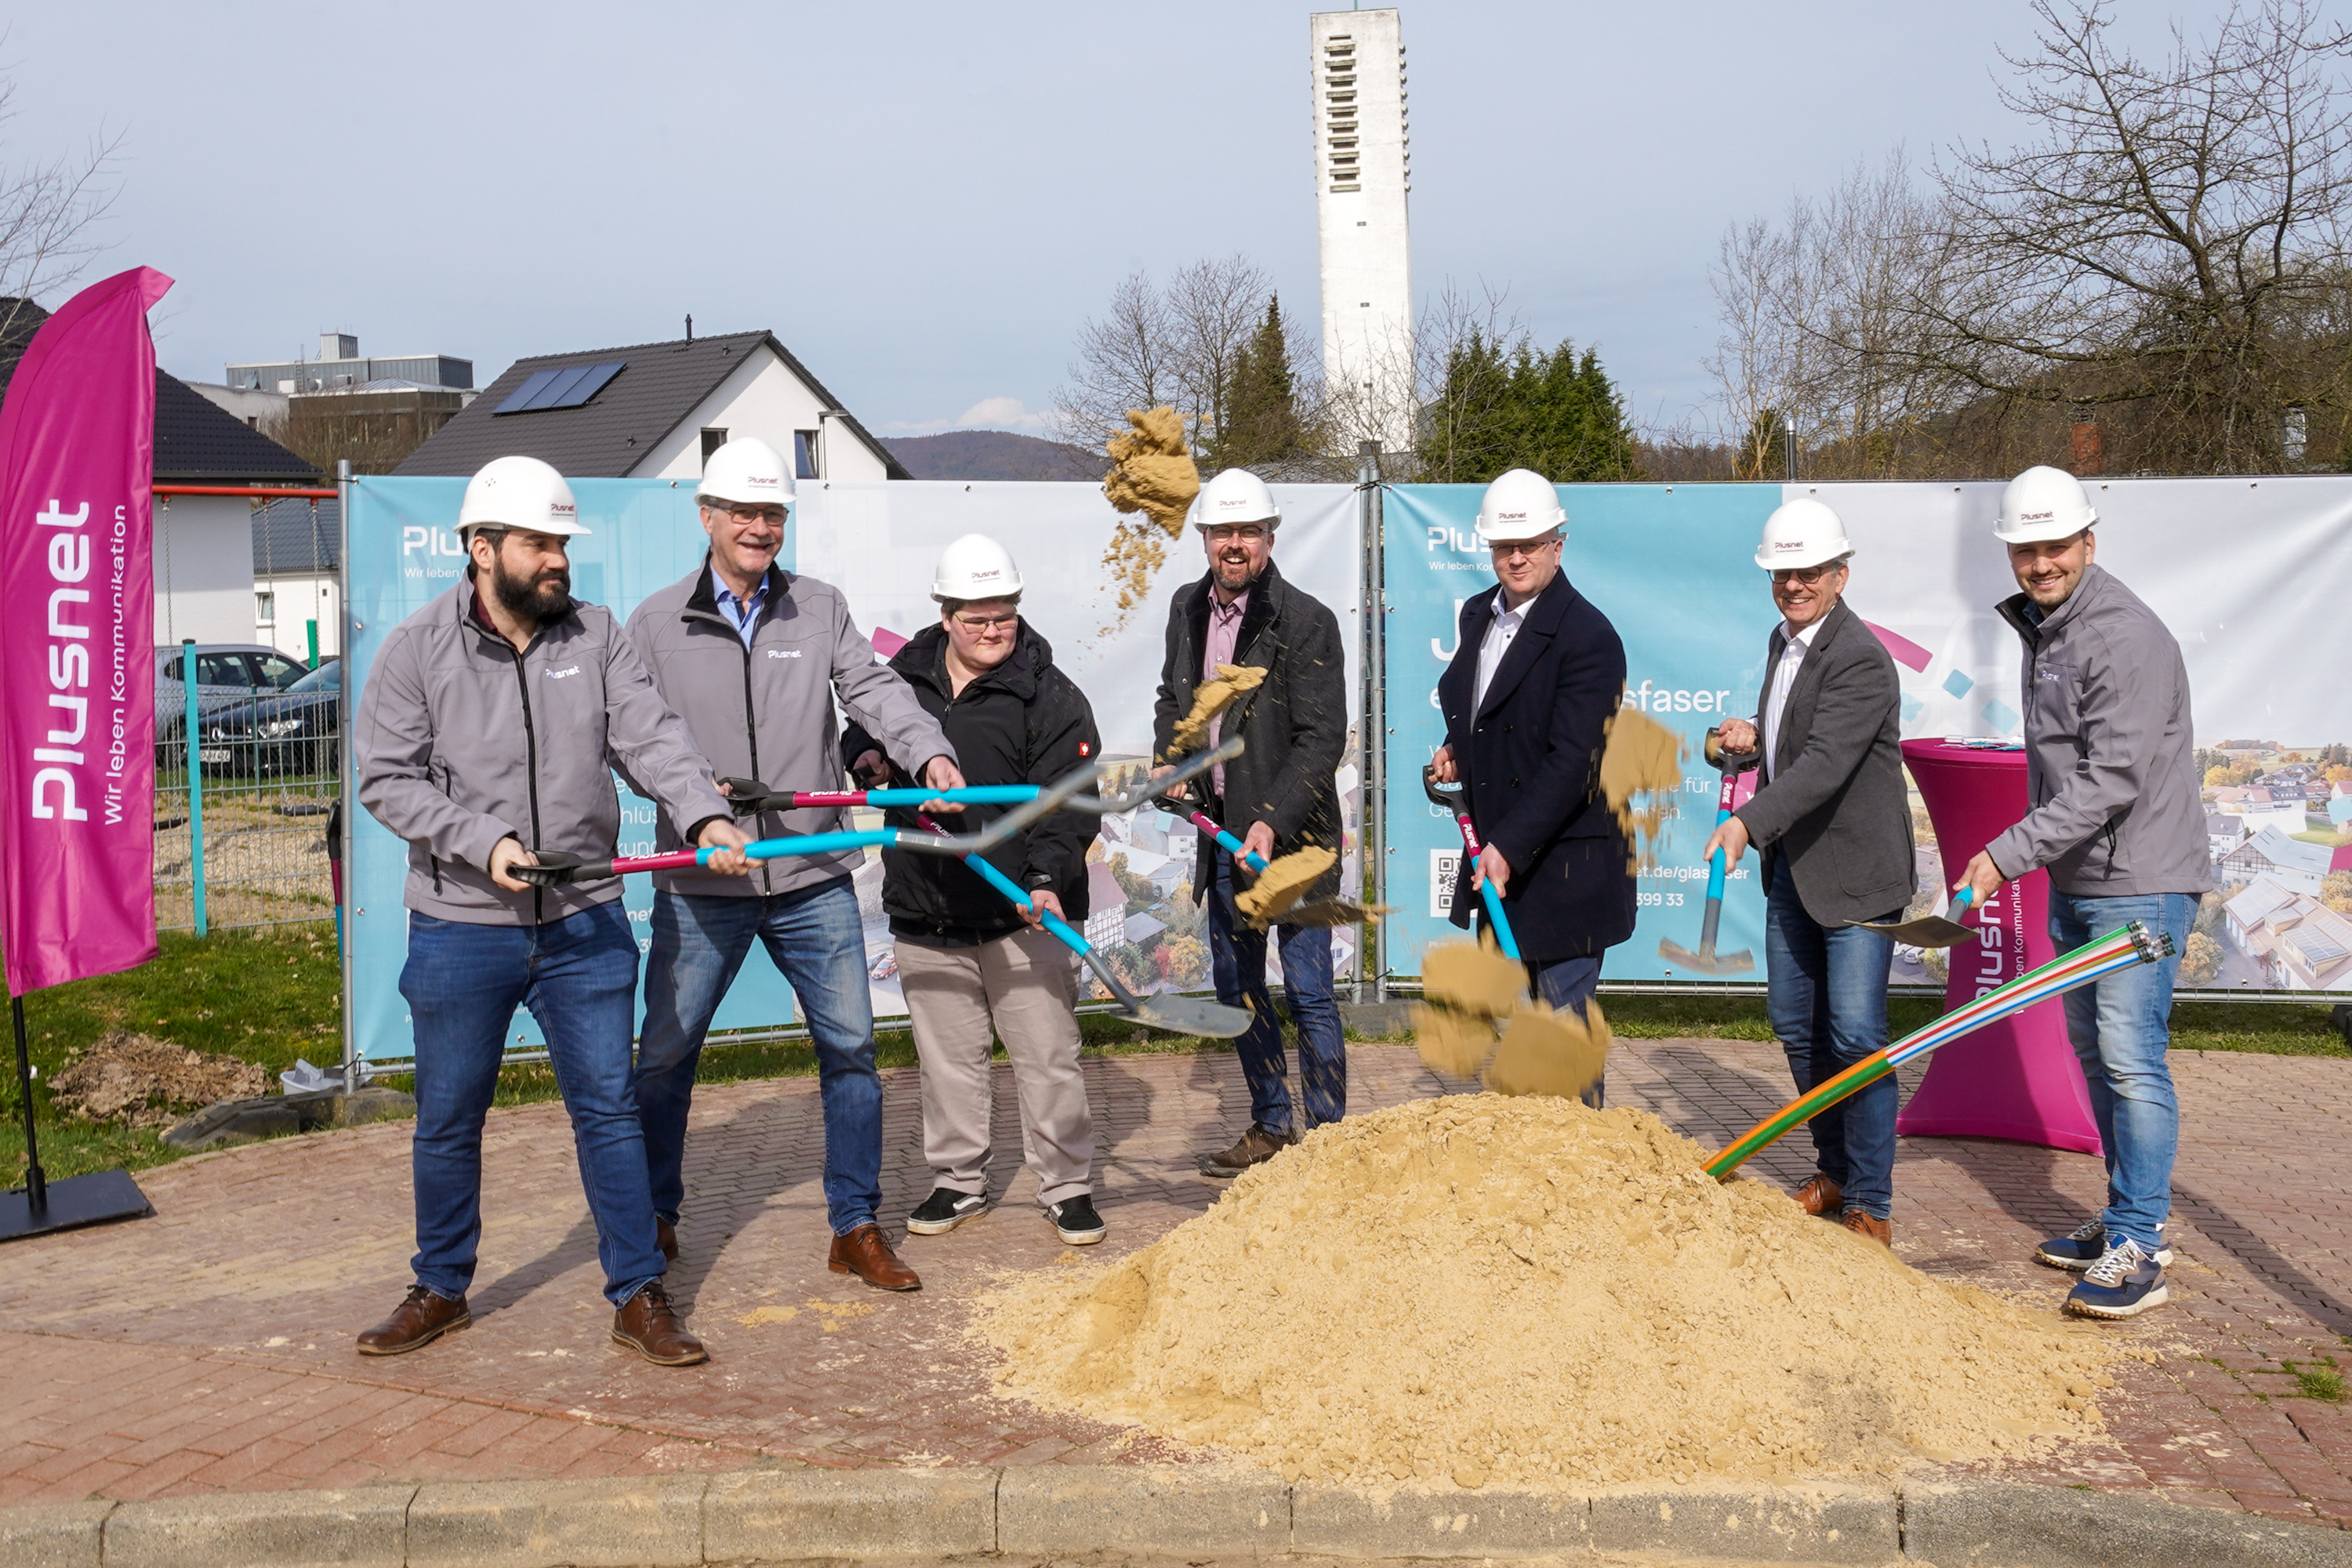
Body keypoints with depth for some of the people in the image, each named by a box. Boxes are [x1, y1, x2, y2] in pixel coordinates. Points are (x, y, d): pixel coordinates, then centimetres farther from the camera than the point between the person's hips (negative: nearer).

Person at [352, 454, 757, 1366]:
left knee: (608, 1107, 4)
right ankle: (442, 1290, 31)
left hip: (585, 924, 1)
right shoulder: (417, 651, -4)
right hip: (460, 929, -1)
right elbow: (386, 778, -6)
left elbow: (651, 737, -6)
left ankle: (639, 1296, 15)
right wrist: (483, 842, -18)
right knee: (448, 1119, 12)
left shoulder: (596, 638, 2)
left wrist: (705, 816, -23)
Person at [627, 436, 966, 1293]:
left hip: (814, 877, 1)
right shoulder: (657, 623, 3)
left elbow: (873, 688, -4)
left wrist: (930, 749, -22)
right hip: (701, 882, -1)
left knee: (850, 1047, 3)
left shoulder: (821, 608, 7)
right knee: (664, 1053, 8)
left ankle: (856, 1228, 16)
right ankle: (654, 1217, 28)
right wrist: (693, 801, -14)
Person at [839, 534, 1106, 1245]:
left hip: (1023, 911, -4)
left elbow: (1068, 801, -14)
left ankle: (1068, 1187, 16)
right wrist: (865, 754, 2)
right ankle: (957, 1183, 28)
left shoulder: (1050, 696, -6)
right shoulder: (904, 678, 7)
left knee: (1047, 1054, 2)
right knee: (948, 1056, 14)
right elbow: (861, 734, 26)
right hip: (925, 911, 4)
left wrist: (1047, 876, -28)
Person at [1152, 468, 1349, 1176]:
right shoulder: (1187, 608, 7)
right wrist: (1169, 759, 4)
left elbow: (1321, 739, -16)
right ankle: (1272, 1127, 31)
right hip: (1222, 831, 7)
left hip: (1293, 834, -7)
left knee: (1307, 995, -3)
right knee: (1236, 986, 16)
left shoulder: (1307, 621, -13)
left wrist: (1273, 823, -25)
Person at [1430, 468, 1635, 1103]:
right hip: (1496, 855, 8)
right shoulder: (1478, 615, 10)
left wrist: (1509, 847, -28)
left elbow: (1571, 760, -23)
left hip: (1563, 867, -8)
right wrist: (1456, 750, 5)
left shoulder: (1588, 636, -17)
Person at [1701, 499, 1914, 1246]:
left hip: (1855, 872, -9)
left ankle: (1869, 1205, 1)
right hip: (1792, 867, 9)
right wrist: (1749, 740, 3)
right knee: (1796, 1025, 15)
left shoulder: (1861, 661, -19)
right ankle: (1835, 1170, 30)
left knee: (1855, 1034, -8)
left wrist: (1748, 823, -41)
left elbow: (1823, 764, -31)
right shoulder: (1782, 640, 10)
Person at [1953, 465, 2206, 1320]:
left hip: (2140, 881, -9)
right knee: (2093, 1050, 14)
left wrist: (2009, 852, -26)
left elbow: (2113, 779, -24)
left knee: (2130, 1057, -10)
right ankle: (2124, 1220, 26)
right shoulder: (2040, 629, 12)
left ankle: (2140, 1249, -5)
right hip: (2074, 880, 10)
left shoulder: (2128, 637, -18)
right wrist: (2038, 860, 21)